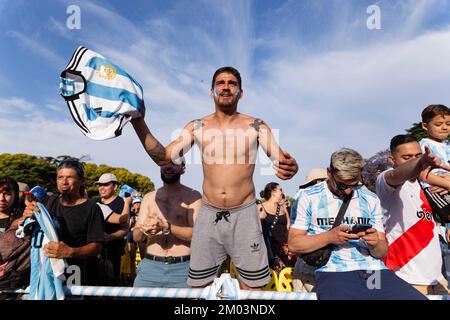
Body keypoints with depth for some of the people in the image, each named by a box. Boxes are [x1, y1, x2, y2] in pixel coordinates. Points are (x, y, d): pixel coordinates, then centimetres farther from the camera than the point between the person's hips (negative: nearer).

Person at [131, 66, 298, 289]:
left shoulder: (256, 126, -2)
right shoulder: (197, 127, 2)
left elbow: (281, 160, -9)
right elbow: (163, 158, -3)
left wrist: (291, 167, -33)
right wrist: (138, 121, -13)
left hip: (244, 214, -1)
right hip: (209, 215, 2)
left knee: (253, 287, 7)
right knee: (198, 285, 14)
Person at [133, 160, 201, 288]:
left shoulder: (193, 196, -2)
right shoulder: (149, 198, 10)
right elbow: (136, 237, 7)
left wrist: (167, 227, -25)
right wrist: (143, 230, -16)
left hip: (182, 268, -3)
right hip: (150, 266, 3)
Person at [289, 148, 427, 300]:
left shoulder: (370, 199, 14)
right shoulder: (309, 197, 3)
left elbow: (382, 252, 16)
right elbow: (294, 243, 0)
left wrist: (375, 244, -8)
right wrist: (329, 237, -14)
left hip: (375, 270, 4)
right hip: (334, 273, -3)